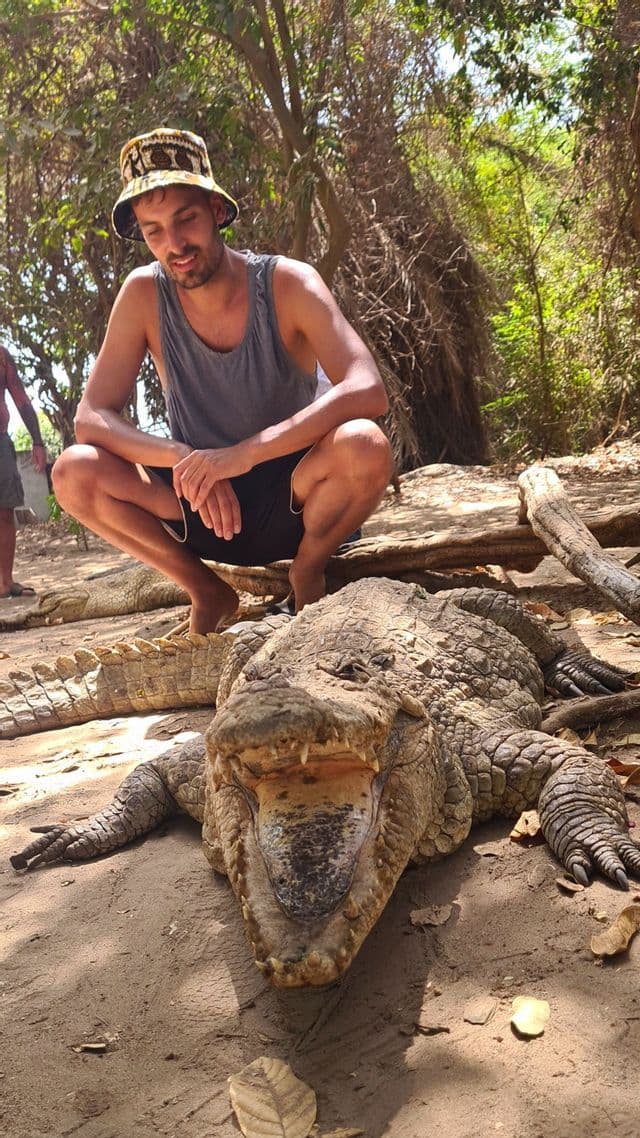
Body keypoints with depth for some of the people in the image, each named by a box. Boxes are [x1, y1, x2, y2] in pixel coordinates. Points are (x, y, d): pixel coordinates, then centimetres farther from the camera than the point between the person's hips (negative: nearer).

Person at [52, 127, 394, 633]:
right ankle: (208, 592, 0)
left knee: (364, 446, -33)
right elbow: (91, 418, -11)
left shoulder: (287, 283, -14)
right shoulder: (144, 294, -7)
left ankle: (307, 574, -2)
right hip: (203, 506, 3)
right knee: (74, 472, -21)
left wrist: (247, 451, -39)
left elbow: (369, 391, -28)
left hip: (291, 502, -2)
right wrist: (183, 458, -30)